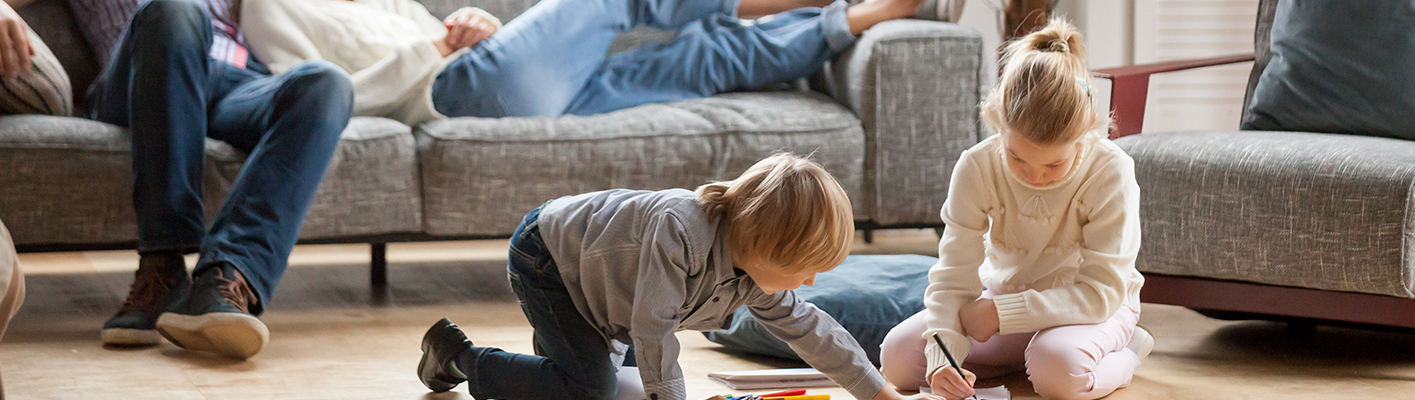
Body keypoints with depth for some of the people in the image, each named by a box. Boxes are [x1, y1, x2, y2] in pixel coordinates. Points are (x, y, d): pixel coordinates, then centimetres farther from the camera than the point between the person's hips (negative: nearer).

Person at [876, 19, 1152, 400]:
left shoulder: (1111, 172, -26)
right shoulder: (977, 168, -18)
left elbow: (1102, 291, -27)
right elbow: (952, 279, -19)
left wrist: (1002, 313, -31)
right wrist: (942, 356, -38)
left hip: (1090, 308, -4)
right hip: (1005, 297, 4)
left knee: (1058, 369, -39)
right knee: (897, 357, -16)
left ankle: (1123, 355, -3)